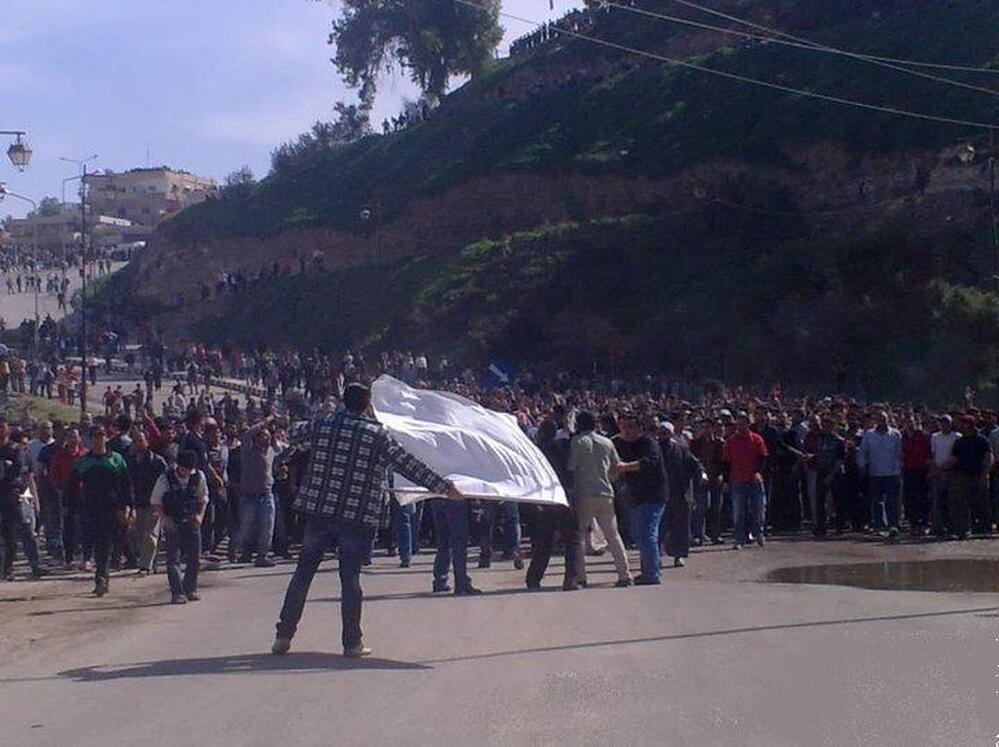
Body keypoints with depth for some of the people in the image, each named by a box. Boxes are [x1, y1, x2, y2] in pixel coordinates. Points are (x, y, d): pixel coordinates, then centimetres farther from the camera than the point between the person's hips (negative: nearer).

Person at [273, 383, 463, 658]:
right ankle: (352, 643, 9)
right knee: (350, 578, 4)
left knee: (303, 572, 10)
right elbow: (409, 466, -4)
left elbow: (295, 436, 24)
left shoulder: (322, 424, 3)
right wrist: (445, 488, 2)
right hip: (358, 516, -2)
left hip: (318, 511, 3)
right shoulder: (377, 434, -5)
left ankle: (283, 636, 12)